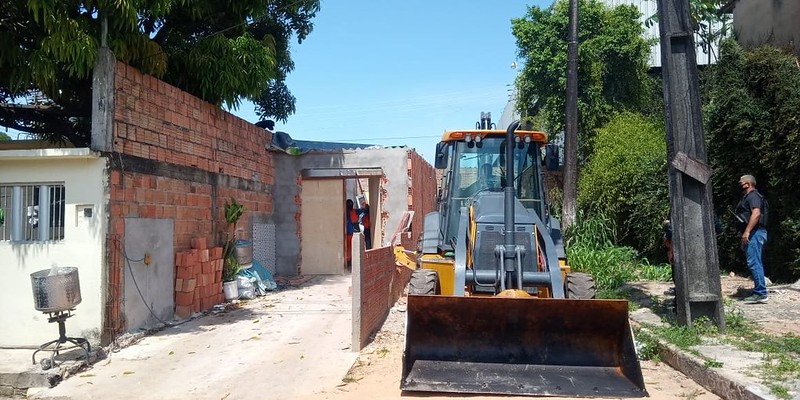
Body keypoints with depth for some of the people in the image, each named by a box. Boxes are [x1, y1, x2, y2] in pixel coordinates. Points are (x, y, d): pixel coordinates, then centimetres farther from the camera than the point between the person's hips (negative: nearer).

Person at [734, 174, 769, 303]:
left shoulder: (753, 196, -8)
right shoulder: (747, 197, 23)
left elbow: (756, 213, -22)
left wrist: (747, 232, -27)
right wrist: (744, 235, 23)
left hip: (755, 233, -11)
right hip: (751, 235, 11)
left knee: (754, 262, -13)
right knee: (755, 263, 11)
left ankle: (760, 293, -13)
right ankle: (759, 292, 15)